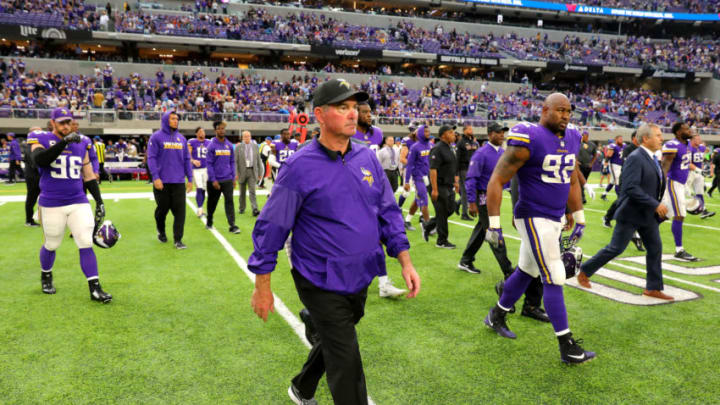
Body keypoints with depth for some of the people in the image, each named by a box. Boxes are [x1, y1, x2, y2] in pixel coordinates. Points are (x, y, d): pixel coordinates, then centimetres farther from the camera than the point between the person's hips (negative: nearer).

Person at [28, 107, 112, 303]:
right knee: (51, 245, 13)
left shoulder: (81, 143, 7)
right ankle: (46, 276, 42)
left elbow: (89, 175, 13)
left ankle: (95, 288, -3)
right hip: (51, 204, -2)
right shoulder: (41, 139, -3)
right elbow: (40, 160, -26)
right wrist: (64, 142, -33)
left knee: (86, 244, -5)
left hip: (79, 202, 2)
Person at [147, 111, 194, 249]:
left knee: (180, 210, -4)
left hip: (179, 182, 3)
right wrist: (155, 177, -15)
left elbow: (186, 159, 13)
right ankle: (161, 231, 36)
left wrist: (190, 178, 8)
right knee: (162, 208, 10)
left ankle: (178, 239, 1)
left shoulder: (181, 138, 11)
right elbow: (151, 158, -7)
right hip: (162, 181, -3)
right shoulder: (156, 137, -2)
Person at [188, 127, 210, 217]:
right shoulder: (191, 142, -2)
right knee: (199, 189, -14)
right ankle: (199, 210, -12)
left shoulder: (208, 142, 10)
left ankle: (200, 209, 22)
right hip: (196, 169, -4)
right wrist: (193, 161, -26)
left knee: (203, 190, 10)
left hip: (206, 168, 4)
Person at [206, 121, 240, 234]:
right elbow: (209, 164, -8)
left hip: (228, 180, 2)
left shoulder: (229, 145, 6)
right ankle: (209, 222, 33)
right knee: (212, 202, 13)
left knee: (229, 201, -7)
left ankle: (232, 225, -9)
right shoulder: (212, 145, -6)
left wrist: (234, 177, 5)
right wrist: (213, 180, -13)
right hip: (215, 180, -2)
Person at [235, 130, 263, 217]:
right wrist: (236, 173, -10)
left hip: (252, 171, 0)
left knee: (252, 191, -11)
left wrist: (260, 172, 6)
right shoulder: (238, 147, -1)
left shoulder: (255, 146, 4)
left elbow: (258, 160, 8)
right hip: (242, 171, 0)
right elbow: (235, 161, -2)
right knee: (242, 192, 12)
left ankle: (255, 210, -17)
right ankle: (242, 208, 28)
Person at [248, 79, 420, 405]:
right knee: (347, 366, 0)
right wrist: (262, 287, -7)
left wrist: (405, 261, 0)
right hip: (322, 285, -6)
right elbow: (271, 227, -10)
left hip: (360, 281, 6)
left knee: (333, 343, 25)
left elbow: (388, 212, 8)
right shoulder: (300, 167, -15)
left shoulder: (367, 158, 1)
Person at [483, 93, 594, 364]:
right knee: (555, 279, -6)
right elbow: (496, 181, -16)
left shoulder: (571, 139, 8)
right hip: (533, 219, -8)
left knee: (526, 271, 19)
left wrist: (579, 220, 19)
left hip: (555, 219, 8)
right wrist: (494, 225, -18)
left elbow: (572, 182, 19)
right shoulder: (528, 140, -17)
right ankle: (567, 347, 6)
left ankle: (496, 316, 39)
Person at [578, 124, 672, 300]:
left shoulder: (652, 158, 12)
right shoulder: (635, 158, -18)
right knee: (615, 248, -2)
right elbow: (631, 188, -26)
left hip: (648, 214, 9)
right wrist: (655, 205, -25)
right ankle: (584, 271, 13)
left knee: (655, 248, 8)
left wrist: (658, 205, 14)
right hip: (631, 214, -9)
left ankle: (653, 288, 17)